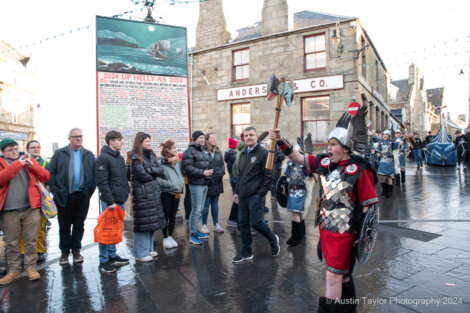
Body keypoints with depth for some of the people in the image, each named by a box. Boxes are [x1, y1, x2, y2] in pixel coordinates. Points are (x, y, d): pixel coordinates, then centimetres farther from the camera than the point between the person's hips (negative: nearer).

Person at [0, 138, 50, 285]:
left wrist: (32, 166, -7)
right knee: (12, 243, 9)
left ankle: (31, 267, 16)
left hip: (31, 208, 1)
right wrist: (17, 164, -14)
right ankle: (14, 270, 22)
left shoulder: (29, 160, 13)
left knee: (31, 240, 5)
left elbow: (46, 177, 7)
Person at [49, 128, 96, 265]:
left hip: (82, 196, 1)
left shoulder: (89, 155, 9)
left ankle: (76, 250, 24)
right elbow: (51, 173, 2)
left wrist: (90, 189, -5)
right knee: (64, 225, 9)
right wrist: (55, 191, -6)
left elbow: (94, 173, 6)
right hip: (64, 196, -1)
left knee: (79, 224, 11)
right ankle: (64, 252, 23)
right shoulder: (59, 154, 4)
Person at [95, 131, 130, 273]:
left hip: (121, 200, 8)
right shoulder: (103, 158, -12)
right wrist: (110, 201, -20)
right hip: (110, 202, -8)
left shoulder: (120, 158, 15)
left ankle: (112, 256, 28)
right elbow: (102, 182, -18)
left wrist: (126, 193, 13)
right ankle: (103, 262, 10)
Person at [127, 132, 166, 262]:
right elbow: (142, 175, -16)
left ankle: (148, 248, 26)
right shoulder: (135, 157, -9)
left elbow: (161, 170, 7)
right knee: (143, 222, -3)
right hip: (141, 193, -8)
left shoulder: (150, 155, 15)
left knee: (153, 221, 13)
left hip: (153, 192, 8)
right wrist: (154, 174, 1)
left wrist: (151, 170, -10)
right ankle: (140, 253, 9)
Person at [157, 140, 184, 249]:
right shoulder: (160, 162, -13)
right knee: (166, 216, 6)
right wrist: (172, 185, -18)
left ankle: (170, 237, 27)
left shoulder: (178, 161, 6)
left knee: (173, 215, 13)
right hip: (165, 193, -5)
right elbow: (158, 179, -17)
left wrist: (180, 187, -2)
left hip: (177, 193, 5)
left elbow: (181, 175, 13)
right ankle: (165, 238, 20)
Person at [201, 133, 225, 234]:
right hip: (207, 182, -6)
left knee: (215, 204, 16)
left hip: (217, 183, 7)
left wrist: (222, 172, -2)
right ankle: (204, 225, 17)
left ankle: (216, 224, 26)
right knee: (206, 205, 4)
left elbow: (222, 164, 14)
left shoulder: (218, 152, 11)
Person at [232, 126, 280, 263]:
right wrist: (237, 191, 15)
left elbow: (269, 175, -11)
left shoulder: (263, 153, -8)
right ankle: (246, 253, 22)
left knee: (256, 222, -6)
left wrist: (261, 193, -15)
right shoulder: (243, 153, 15)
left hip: (255, 196, -7)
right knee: (243, 224, 8)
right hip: (243, 196, 7)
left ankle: (273, 240, 23)